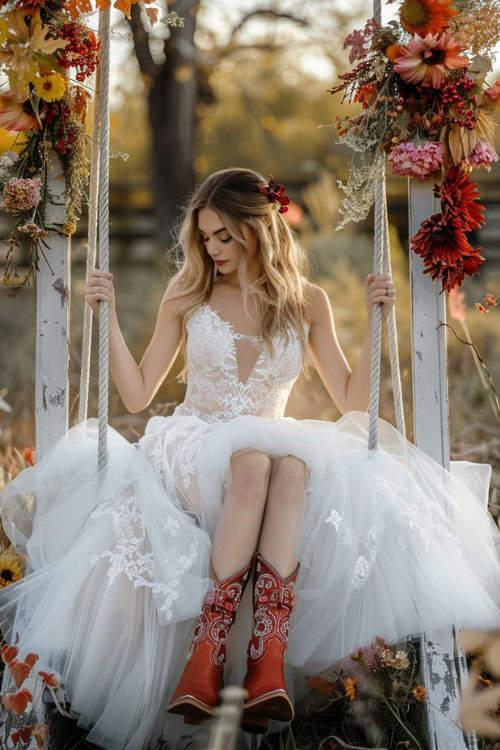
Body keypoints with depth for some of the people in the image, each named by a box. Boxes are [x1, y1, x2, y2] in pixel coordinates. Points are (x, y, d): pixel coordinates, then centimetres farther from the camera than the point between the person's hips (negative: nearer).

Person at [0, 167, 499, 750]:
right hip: (194, 452, -1)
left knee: (293, 467, -39)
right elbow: (137, 394, 8)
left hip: (281, 449, 1)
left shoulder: (306, 302, 11)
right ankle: (208, 654, -48)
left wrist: (376, 322, 1)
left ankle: (269, 660, -52)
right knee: (252, 461, -39)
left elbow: (352, 400, 10)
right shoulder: (187, 295, 10)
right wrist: (109, 318, -1)